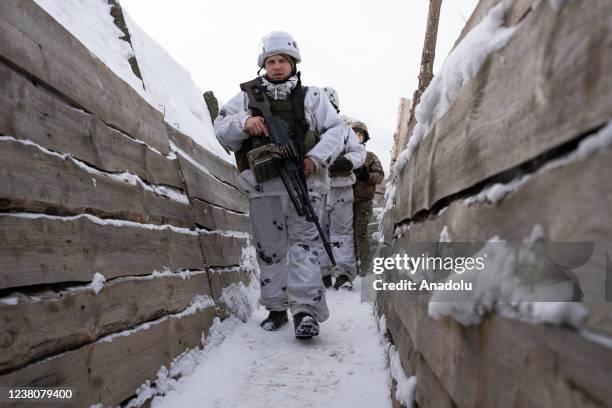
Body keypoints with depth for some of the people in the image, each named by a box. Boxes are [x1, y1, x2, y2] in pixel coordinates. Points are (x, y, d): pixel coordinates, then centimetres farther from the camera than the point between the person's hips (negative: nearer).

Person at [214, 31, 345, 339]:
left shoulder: (311, 96, 14)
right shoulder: (248, 96, 16)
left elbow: (335, 130, 6)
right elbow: (221, 128, 9)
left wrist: (316, 158, -10)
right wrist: (244, 121, -12)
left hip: (303, 181, -1)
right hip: (262, 185, 2)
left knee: (304, 242, -10)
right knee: (269, 247, 6)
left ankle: (305, 309, -11)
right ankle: (276, 308, 18)